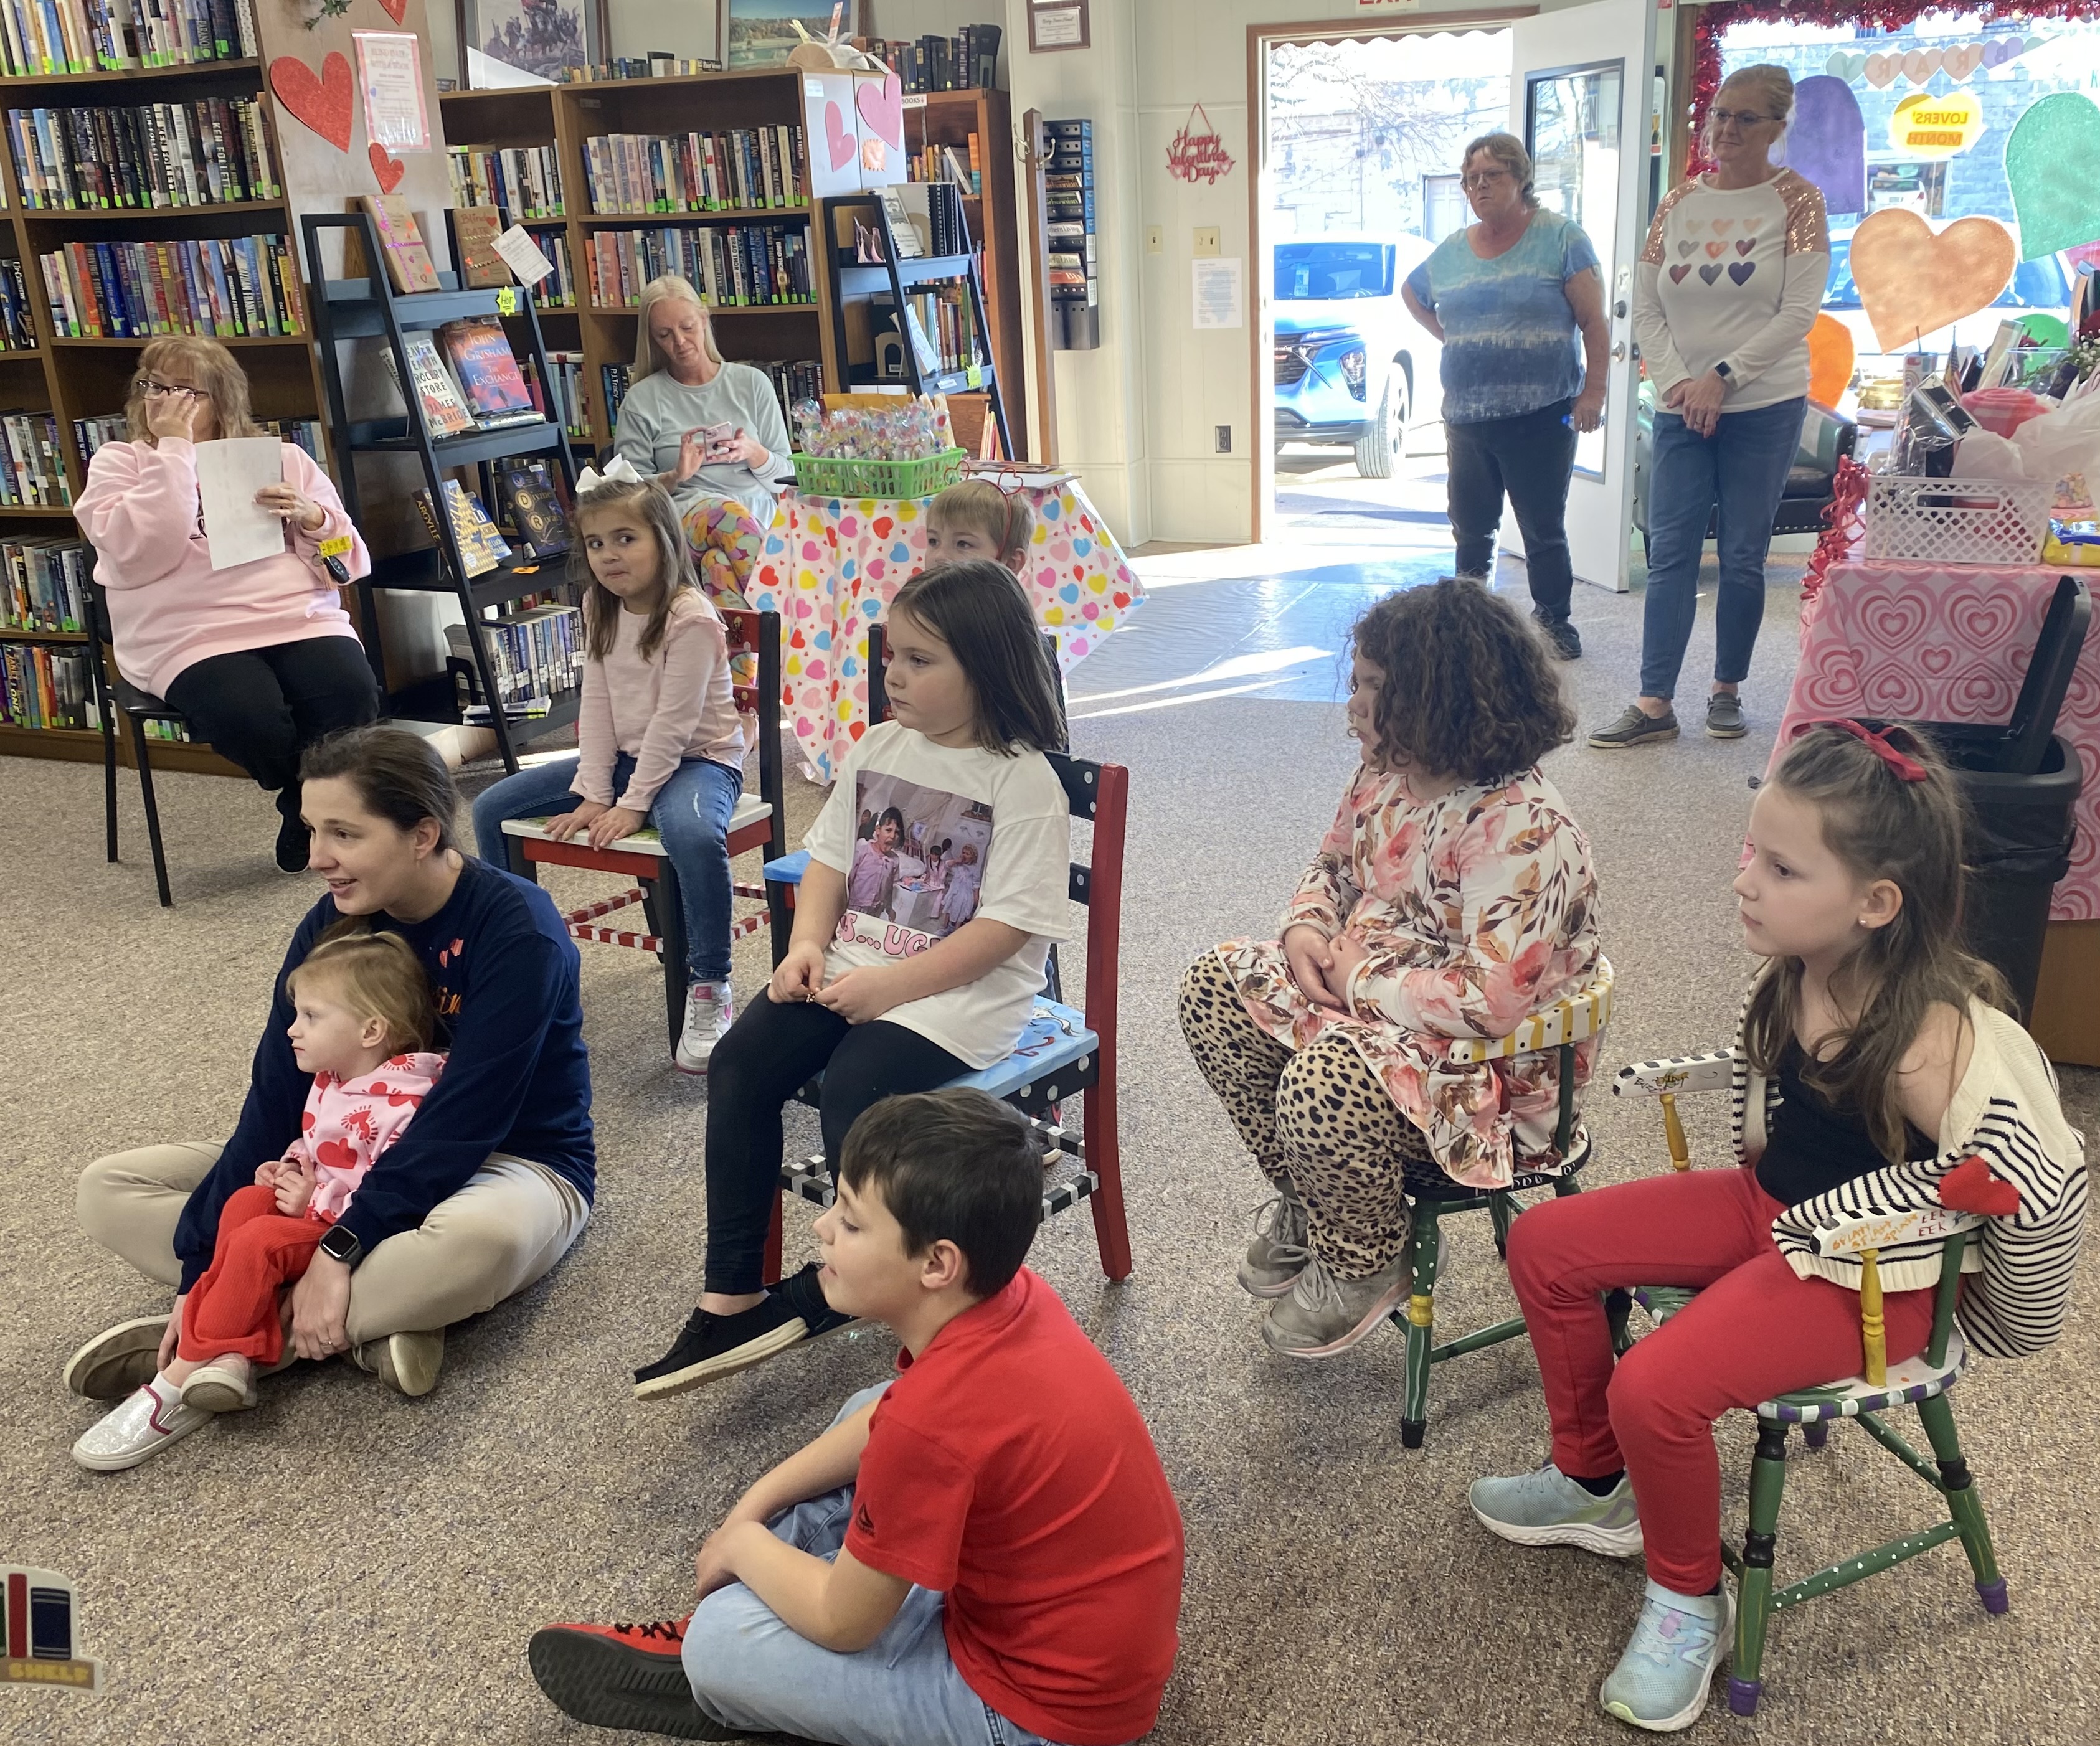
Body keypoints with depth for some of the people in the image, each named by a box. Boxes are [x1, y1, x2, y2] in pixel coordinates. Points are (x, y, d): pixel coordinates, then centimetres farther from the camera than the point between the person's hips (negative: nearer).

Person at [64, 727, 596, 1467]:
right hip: (366, 1157, 7)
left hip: (512, 1162, -6)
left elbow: (464, 1118, -27)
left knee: (478, 1242, -45)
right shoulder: (332, 926, -6)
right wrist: (201, 1268, -16)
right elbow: (275, 1100, -9)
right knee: (108, 1190, -5)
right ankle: (369, 1324, -22)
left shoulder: (518, 930, -23)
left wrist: (341, 1248, -33)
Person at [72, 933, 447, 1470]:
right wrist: (289, 1168, 4)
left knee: (258, 1242, -26)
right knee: (245, 1201, -13)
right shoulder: (330, 1080, 7)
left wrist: (315, 1203, -21)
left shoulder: (401, 1104, -25)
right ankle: (233, 1353, -24)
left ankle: (178, 1382, -18)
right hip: (313, 1202, 10)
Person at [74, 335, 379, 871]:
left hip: (299, 619, 2)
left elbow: (348, 559, 13)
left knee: (352, 696, -29)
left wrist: (310, 517, -8)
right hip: (190, 637, -2)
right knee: (250, 719, -33)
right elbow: (140, 556, -10)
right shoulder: (117, 463, 11)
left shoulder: (280, 457, 17)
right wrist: (174, 452, -8)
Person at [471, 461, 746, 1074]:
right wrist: (593, 795, -7)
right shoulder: (600, 609, 5)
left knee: (694, 835, -42)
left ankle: (709, 989, -27)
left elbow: (673, 723, -21)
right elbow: (597, 706, 2)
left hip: (696, 759, -8)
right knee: (491, 809, 4)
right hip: (623, 757, 8)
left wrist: (631, 805, -22)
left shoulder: (691, 618, -19)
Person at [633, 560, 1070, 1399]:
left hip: (964, 988, -7)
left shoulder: (1022, 781, -12)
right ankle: (730, 1295, -8)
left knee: (852, 1086, -29)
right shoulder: (879, 748, 10)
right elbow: (830, 859, 15)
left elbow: (1007, 926, -17)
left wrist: (890, 985, -20)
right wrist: (808, 944, -4)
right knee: (741, 1060, -13)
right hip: (854, 966, 7)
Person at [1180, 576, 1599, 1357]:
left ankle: (1361, 1263, -1)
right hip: (1363, 995, 10)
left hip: (1495, 1065, -9)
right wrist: (1307, 929, -7)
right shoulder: (1385, 775, 1)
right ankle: (1302, 1200, 13)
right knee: (1216, 983, -2)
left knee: (1325, 1084, -35)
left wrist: (1361, 979, -21)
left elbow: (1492, 1000, -34)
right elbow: (1331, 868, 17)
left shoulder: (1521, 830, -28)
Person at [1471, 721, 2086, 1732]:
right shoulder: (1793, 976, -10)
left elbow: (2046, 1192, -23)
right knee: (1545, 1246, 0)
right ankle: (1596, 1482, 21)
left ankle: (1689, 1602, 7)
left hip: (1867, 1277, -8)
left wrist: (1998, 1318, -8)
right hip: (1767, 1207, 8)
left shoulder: (1933, 1046, -32)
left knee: (1657, 1390, -24)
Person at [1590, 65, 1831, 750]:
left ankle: (1728, 689, 17)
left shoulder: (1796, 201, -2)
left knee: (1742, 557, 3)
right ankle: (1654, 704, -1)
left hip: (1764, 407, -3)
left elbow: (1798, 313, -8)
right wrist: (1677, 382, -8)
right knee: (1669, 553, -2)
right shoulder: (1679, 202, 8)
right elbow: (1645, 309, 6)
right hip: (1680, 407, 3)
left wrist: (1721, 377, -14)